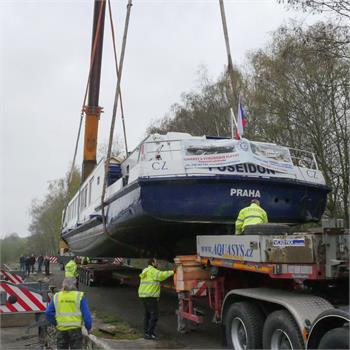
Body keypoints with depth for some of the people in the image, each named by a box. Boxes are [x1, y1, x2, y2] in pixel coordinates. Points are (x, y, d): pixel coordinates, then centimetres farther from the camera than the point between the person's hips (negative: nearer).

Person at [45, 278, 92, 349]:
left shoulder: (56, 297, 4)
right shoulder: (79, 296, -5)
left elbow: (48, 313, 3)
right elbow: (86, 314, -6)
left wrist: (56, 323, 14)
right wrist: (88, 328, 8)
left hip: (61, 329, 3)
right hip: (75, 329, -2)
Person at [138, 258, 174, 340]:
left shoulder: (145, 271, 18)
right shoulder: (152, 270, -11)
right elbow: (161, 275, -27)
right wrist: (172, 272, -20)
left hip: (143, 295, 10)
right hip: (150, 296, -10)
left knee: (147, 315, 13)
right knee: (154, 315, -7)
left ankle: (146, 333, 15)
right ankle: (150, 334, -8)